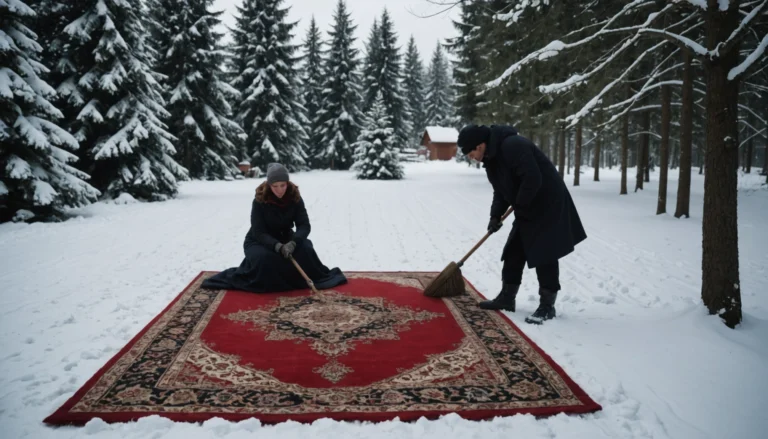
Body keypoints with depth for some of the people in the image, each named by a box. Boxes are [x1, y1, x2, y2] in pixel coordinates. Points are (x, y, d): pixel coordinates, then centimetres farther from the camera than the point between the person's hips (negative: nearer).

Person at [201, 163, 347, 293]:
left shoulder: (295, 198, -15)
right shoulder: (259, 201, -23)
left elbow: (304, 225, -19)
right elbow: (258, 232, -25)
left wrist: (293, 242, -40)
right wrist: (277, 246, -44)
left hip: (285, 238, 3)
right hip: (259, 241, -3)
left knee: (305, 248, -27)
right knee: (264, 258, -35)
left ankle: (311, 279, -1)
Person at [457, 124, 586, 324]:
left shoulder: (513, 146, -26)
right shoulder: (491, 156, 6)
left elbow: (532, 179, -31)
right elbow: (501, 190, 12)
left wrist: (519, 205, -17)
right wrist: (496, 216, 0)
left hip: (548, 205, -10)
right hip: (527, 208, 10)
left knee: (544, 255, -6)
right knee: (514, 252, 12)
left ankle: (547, 305, 4)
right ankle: (506, 298, 22)